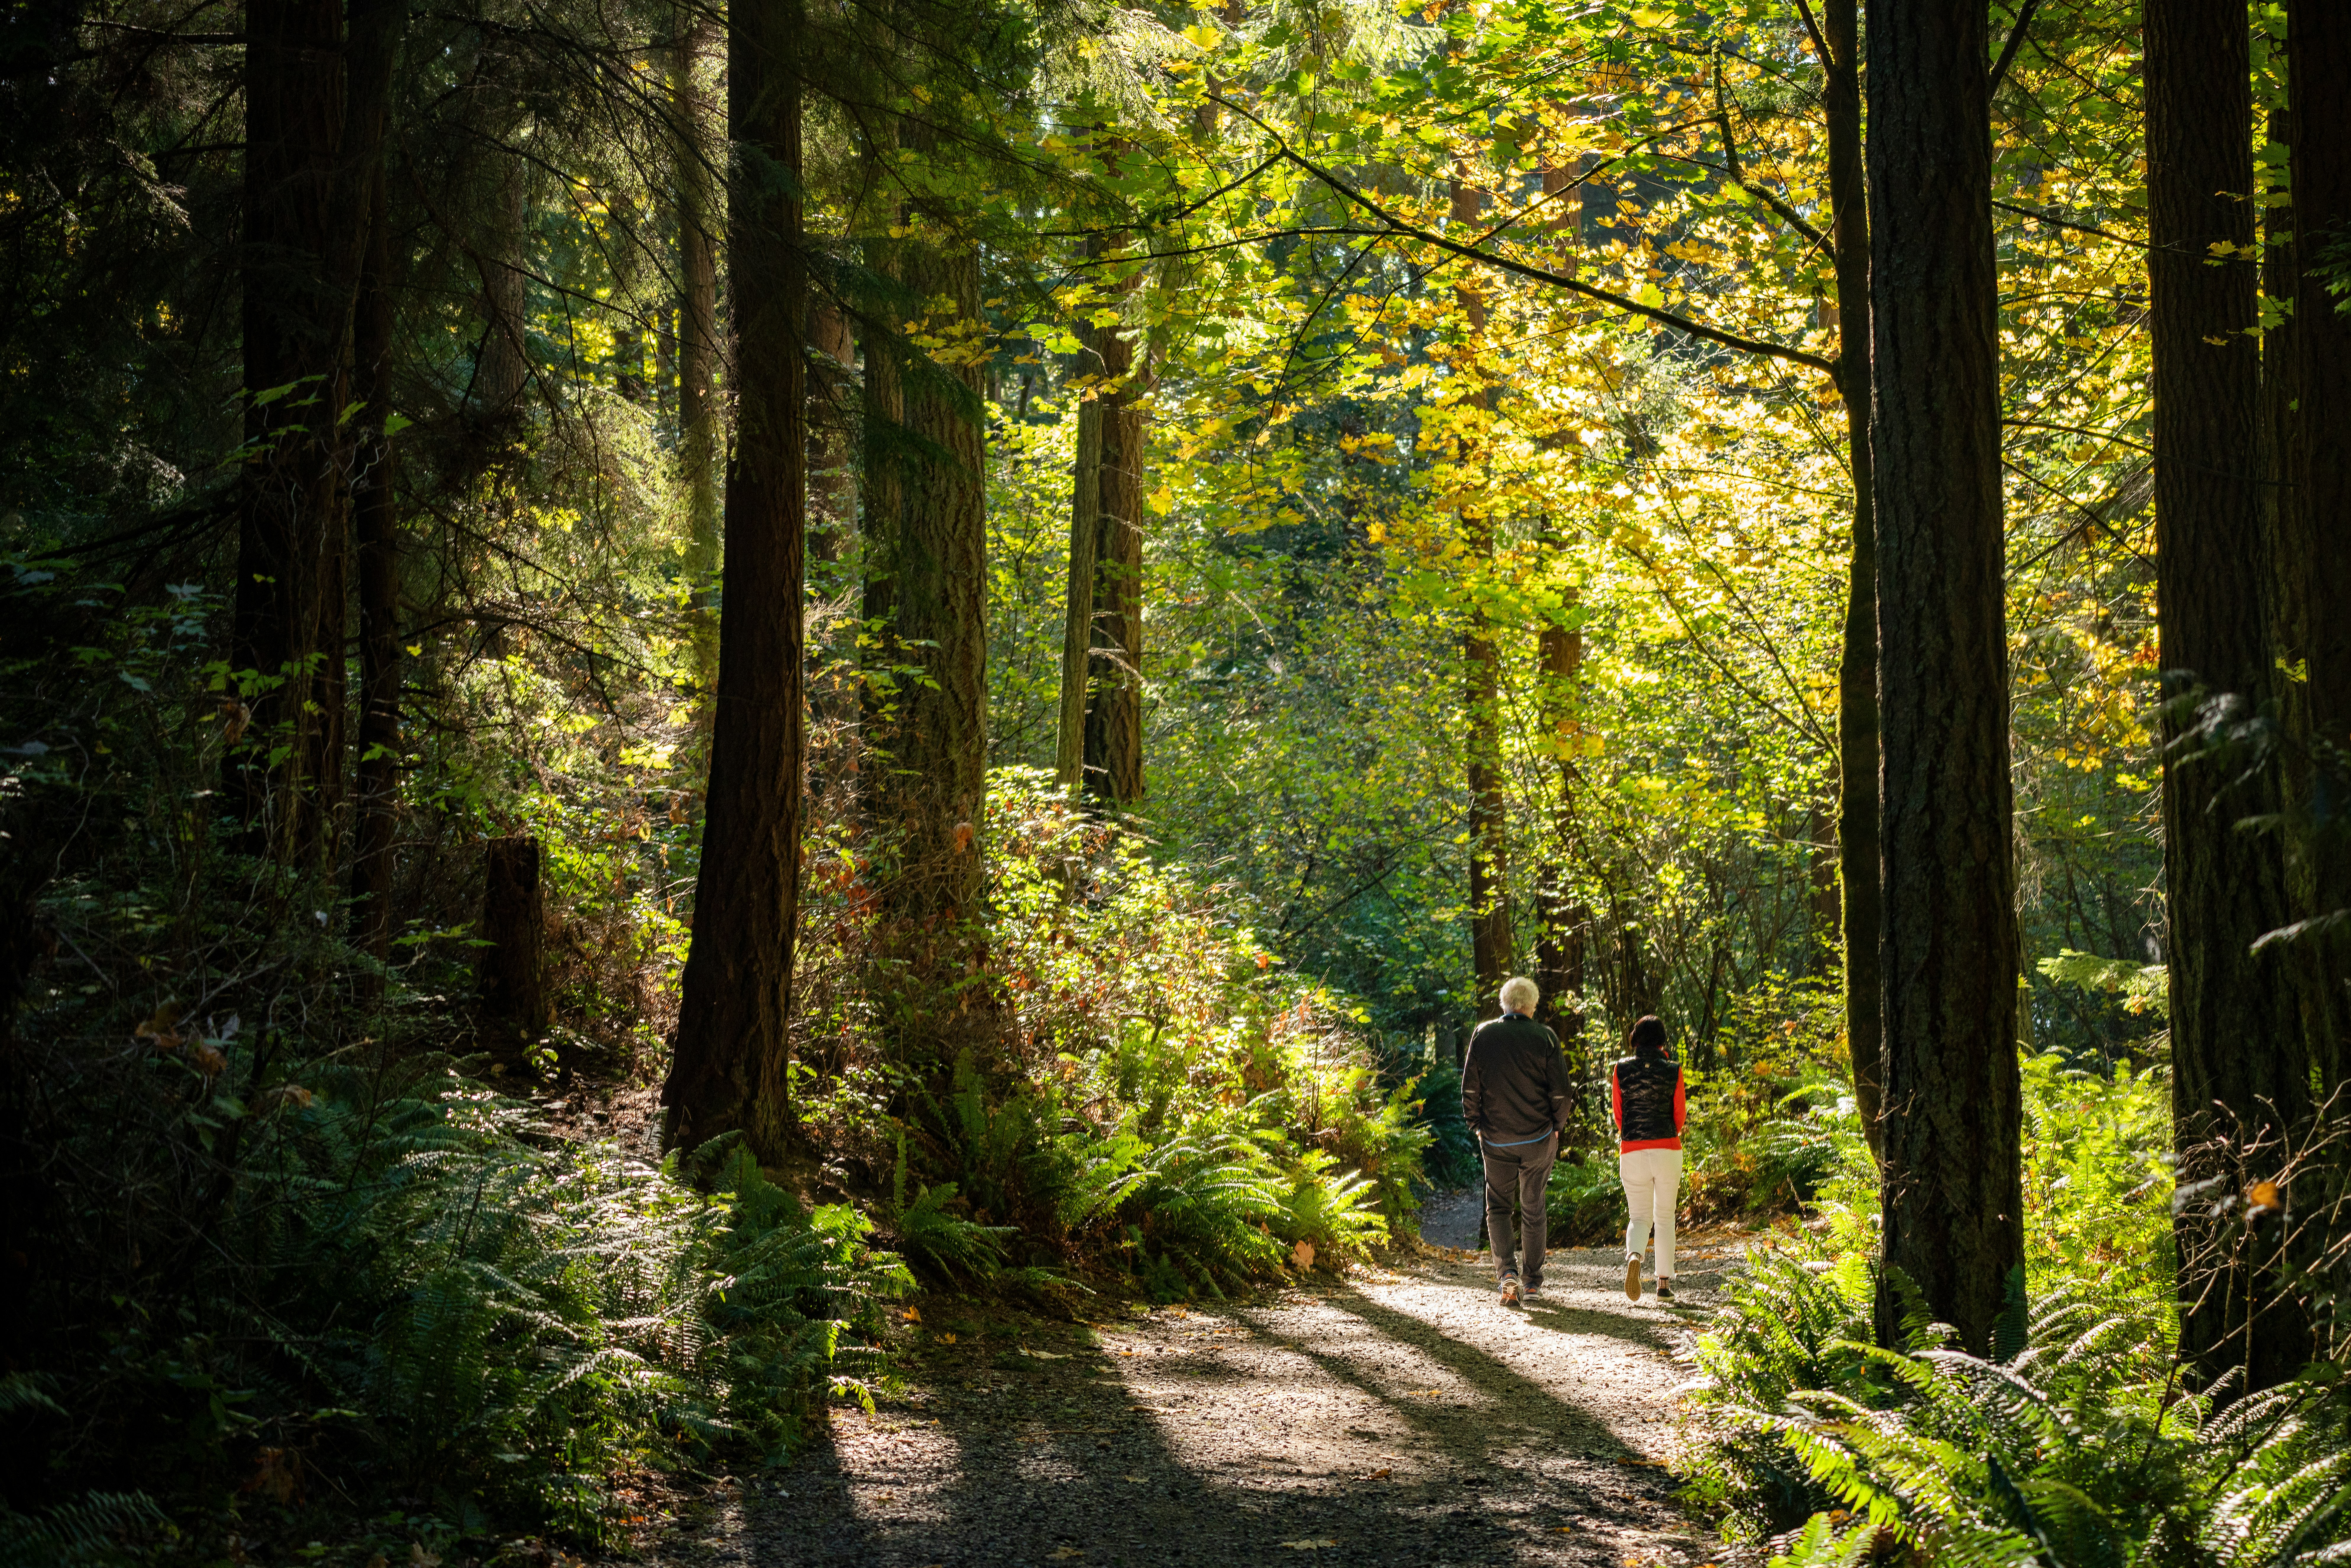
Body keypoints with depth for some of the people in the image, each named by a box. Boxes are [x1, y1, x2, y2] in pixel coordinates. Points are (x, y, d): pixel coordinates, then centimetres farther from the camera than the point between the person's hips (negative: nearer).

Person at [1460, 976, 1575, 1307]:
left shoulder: (1483, 1035, -3)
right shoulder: (1545, 1038, -6)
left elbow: (1470, 1087, -2)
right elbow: (1561, 1091, -7)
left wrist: (1476, 1125, 11)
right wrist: (1556, 1127, 8)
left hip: (1496, 1141, 0)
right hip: (1538, 1139, 0)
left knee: (1498, 1207, 13)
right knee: (1533, 1208, 15)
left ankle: (1506, 1272, -8)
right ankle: (1534, 1280, 22)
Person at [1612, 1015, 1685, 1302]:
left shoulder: (1621, 1070, -1)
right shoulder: (1673, 1070, -3)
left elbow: (1618, 1113, 7)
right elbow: (1679, 1114, 4)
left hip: (1632, 1150, 0)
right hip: (1667, 1149, 0)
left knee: (1640, 1216, 9)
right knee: (1665, 1217, 14)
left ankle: (1634, 1256, -24)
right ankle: (1664, 1283, 11)